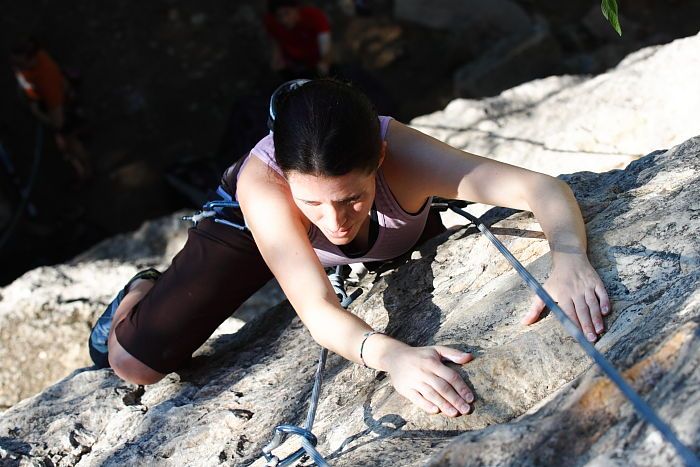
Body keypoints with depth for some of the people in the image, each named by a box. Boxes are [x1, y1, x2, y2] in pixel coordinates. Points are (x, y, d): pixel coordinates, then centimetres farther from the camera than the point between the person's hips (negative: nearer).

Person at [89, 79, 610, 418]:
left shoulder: (402, 155, -43)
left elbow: (543, 187, -46)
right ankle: (145, 291, 27)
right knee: (136, 362, -10)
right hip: (252, 221, -2)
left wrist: (569, 257, -67)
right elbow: (318, 308, -52)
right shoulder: (260, 183, -45)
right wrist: (391, 353, -72)